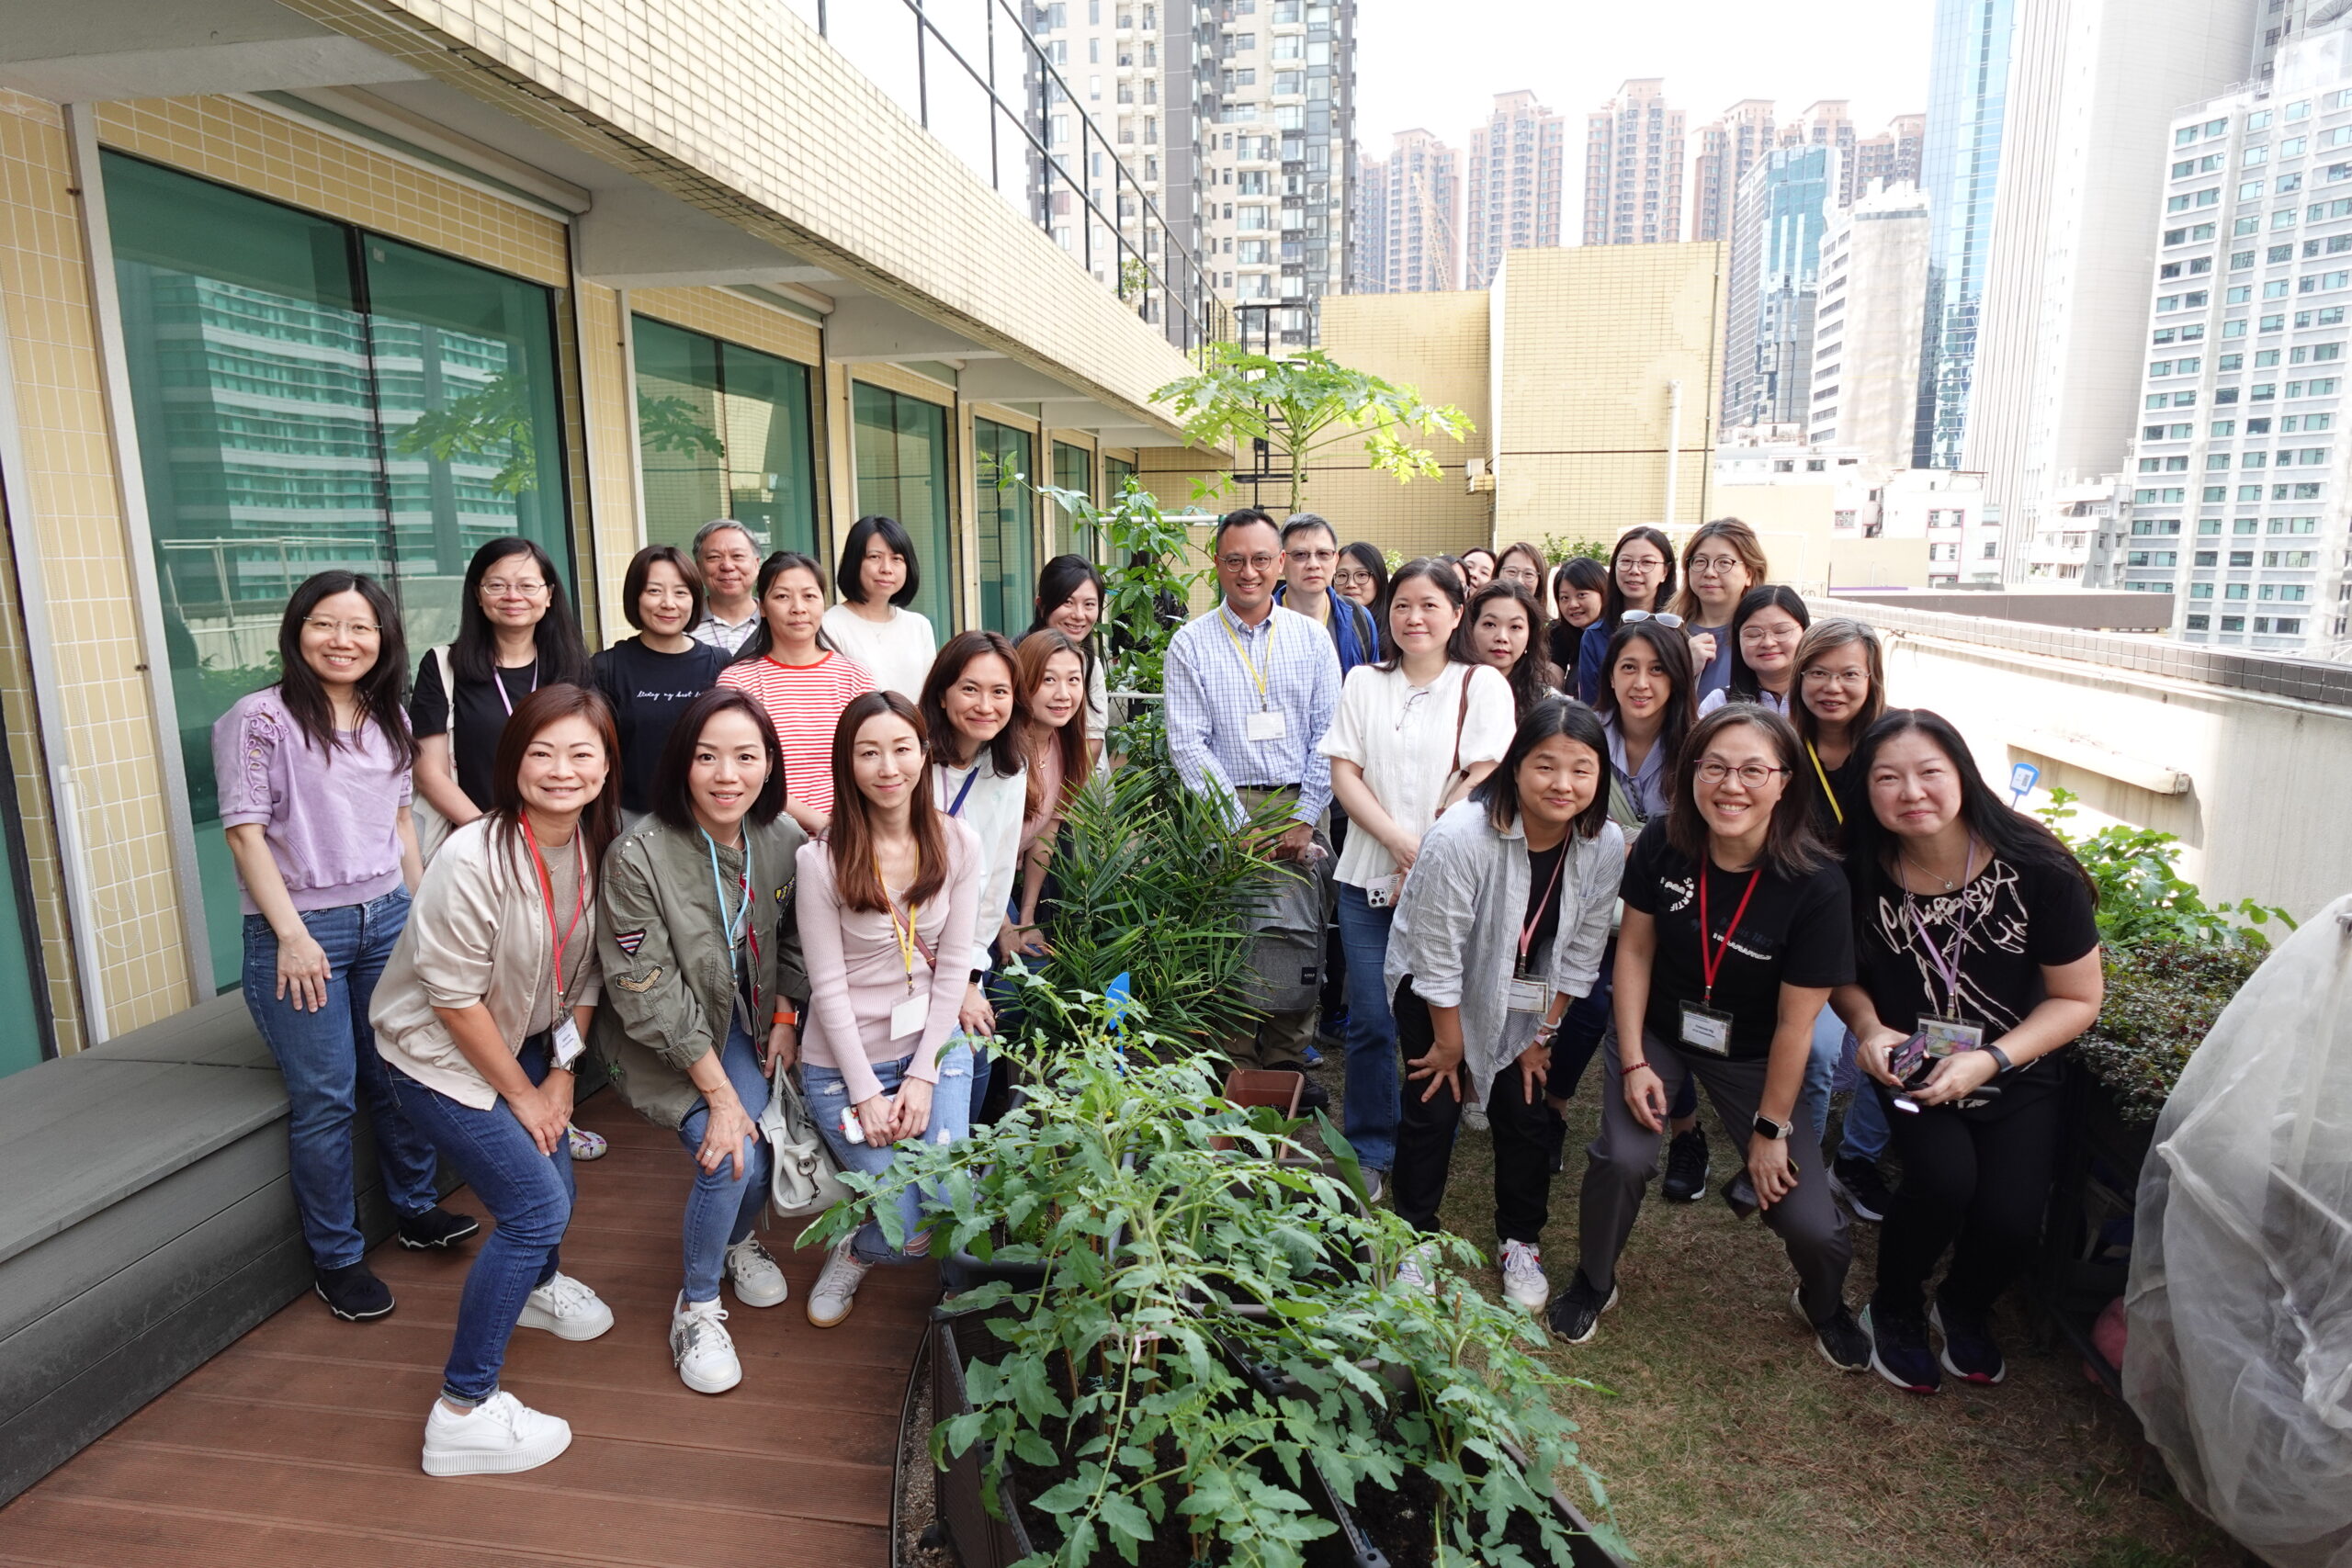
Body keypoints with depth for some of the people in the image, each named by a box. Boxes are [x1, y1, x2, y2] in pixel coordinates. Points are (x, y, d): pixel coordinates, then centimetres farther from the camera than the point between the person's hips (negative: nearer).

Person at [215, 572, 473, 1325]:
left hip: (387, 920, 5)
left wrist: (419, 908, 12)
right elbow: (245, 832, -11)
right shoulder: (260, 718, -9)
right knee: (326, 1098, 1)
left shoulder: (389, 720, 9)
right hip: (299, 930, -5)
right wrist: (291, 934, -14)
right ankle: (336, 1257, 16)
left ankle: (417, 1209, 30)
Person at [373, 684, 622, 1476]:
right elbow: (455, 998, -23)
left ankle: (537, 1284, 51)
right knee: (536, 1204, -12)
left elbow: (586, 974, 0)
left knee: (548, 1178, 16)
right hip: (438, 1053, -6)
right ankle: (462, 1411, 2)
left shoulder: (597, 845, -10)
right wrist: (521, 1093, -13)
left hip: (525, 1038, 6)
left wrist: (561, 1075, 0)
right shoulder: (472, 859, -31)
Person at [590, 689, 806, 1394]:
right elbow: (653, 997, -23)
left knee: (781, 1135, -10)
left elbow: (794, 941, 6)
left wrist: (785, 1019, -5)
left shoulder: (786, 839, -13)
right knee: (733, 1152, -19)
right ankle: (697, 1306, 10)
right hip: (662, 1039, -4)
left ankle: (739, 1239, 27)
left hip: (744, 1017, 4)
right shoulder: (637, 856, -27)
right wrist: (720, 1094, -21)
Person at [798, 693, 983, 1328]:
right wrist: (867, 1093, -12)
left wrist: (922, 1077, -7)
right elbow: (829, 987, -12)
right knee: (914, 1229, -8)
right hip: (845, 1062, -3)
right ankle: (854, 1252, 28)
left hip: (936, 1045, 3)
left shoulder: (958, 844, -6)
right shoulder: (821, 860, -16)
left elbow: (953, 965, -2)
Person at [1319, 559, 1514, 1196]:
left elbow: (1485, 779, -7)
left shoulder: (1482, 685, 2)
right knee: (1371, 1022, 3)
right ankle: (1369, 1152, 18)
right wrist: (1401, 842, -11)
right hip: (1368, 878, 2)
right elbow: (1344, 772, 3)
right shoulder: (1363, 682, 11)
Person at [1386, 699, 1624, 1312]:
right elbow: (1437, 957, -25)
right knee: (1434, 1105, -3)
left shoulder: (1605, 846, -20)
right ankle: (1414, 1240, 19)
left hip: (1522, 996, 4)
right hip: (1433, 989, -3)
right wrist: (1449, 1043, -14)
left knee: (1526, 1112, 4)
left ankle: (1522, 1244, 27)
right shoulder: (1461, 838, -36)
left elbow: (1580, 956, -7)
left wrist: (1542, 1035, -1)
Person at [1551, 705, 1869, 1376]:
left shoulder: (1816, 885, -24)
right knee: (1623, 1157, -21)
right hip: (1659, 1029, 1)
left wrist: (1771, 1128, -8)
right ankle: (1594, 1282, 10)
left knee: (1809, 1216, -8)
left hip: (1752, 1055, -1)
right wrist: (1633, 1062, -9)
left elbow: (1795, 1022, -17)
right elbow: (1635, 949, -6)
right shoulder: (1662, 847, -18)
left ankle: (1824, 1304, 31)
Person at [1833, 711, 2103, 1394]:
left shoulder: (2037, 870, -18)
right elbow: (1844, 974, 4)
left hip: (2017, 1073, 0)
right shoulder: (1862, 874, -14)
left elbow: (2079, 998, -8)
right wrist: (1870, 1028, -16)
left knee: (2011, 1220, -18)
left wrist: (1990, 1060, -21)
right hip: (1910, 1065, 0)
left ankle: (1963, 1308, 21)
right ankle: (1894, 1309, 7)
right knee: (1944, 1177, -26)